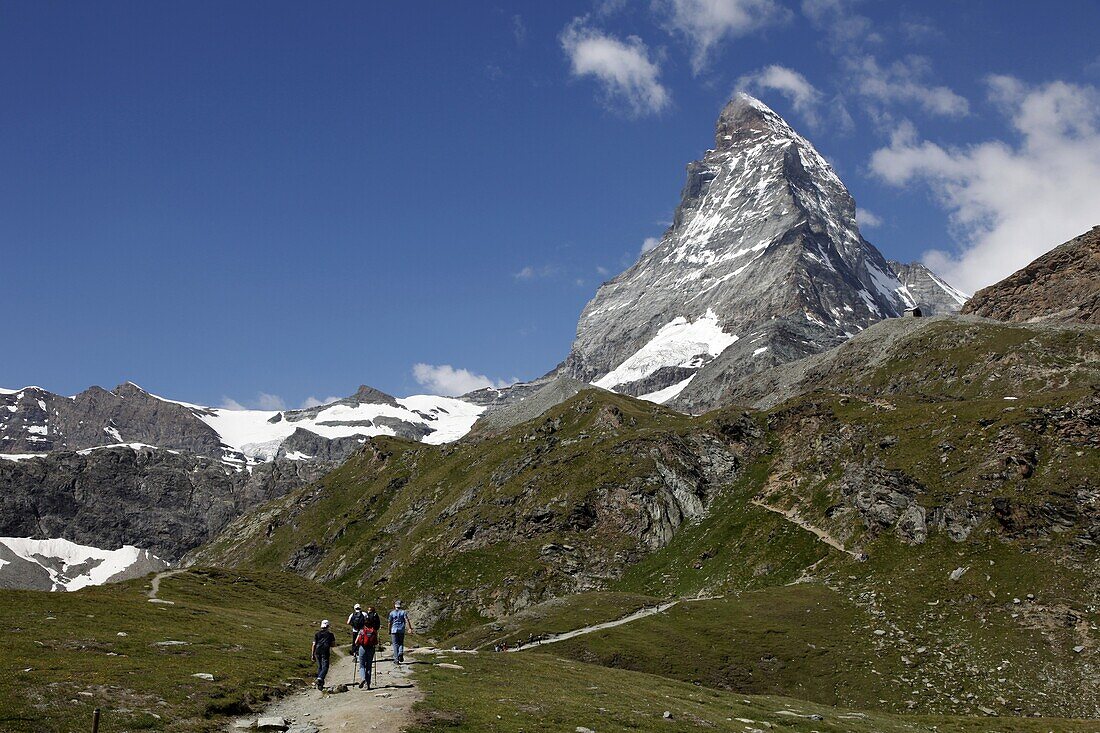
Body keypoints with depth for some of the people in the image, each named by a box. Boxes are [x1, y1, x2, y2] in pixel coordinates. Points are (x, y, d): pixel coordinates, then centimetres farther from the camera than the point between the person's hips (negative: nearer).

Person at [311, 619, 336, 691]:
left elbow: (314, 645, 7)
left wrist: (312, 655, 8)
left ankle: (320, 684, 15)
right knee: (325, 667, -7)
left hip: (317, 651, 3)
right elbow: (333, 644, 11)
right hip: (325, 652, -3)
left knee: (319, 667, 14)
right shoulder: (330, 634, 10)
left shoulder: (317, 634, 14)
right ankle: (320, 678, -33)